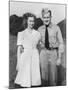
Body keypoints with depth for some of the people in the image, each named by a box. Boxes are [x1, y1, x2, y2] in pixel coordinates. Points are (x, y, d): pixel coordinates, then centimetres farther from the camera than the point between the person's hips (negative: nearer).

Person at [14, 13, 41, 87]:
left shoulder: (37, 34, 8)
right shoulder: (21, 33, 0)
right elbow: (19, 49, -2)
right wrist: (18, 63, -4)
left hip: (35, 57, 3)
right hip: (25, 57, -3)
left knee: (35, 78, 2)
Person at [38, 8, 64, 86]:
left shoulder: (56, 28, -6)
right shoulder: (40, 29, 4)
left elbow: (61, 43, -4)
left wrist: (59, 58, -8)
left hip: (53, 53, -2)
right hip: (43, 53, 2)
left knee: (53, 75, 5)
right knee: (44, 74, 5)